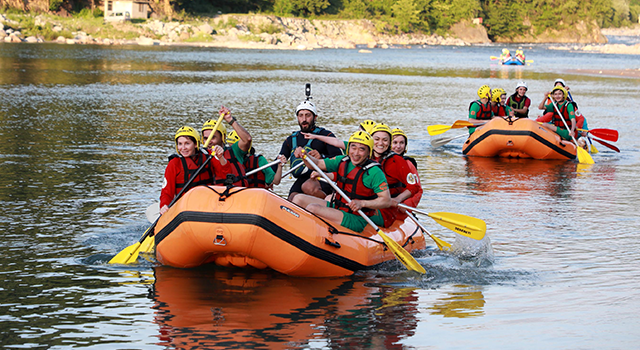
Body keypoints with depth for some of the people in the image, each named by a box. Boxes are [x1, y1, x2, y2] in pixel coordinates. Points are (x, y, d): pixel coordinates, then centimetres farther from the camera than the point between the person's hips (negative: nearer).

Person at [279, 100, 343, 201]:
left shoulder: (326, 135, 4)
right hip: (301, 180, 4)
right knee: (293, 200, -28)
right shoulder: (291, 140, 20)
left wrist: (322, 157, -26)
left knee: (308, 187, -38)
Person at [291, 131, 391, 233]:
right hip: (336, 208, 8)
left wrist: (362, 203, -30)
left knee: (312, 208, -24)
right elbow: (317, 164, 12)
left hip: (356, 220, -8)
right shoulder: (342, 161, 5)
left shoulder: (374, 172, -16)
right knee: (299, 199, 2)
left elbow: (387, 200, -18)